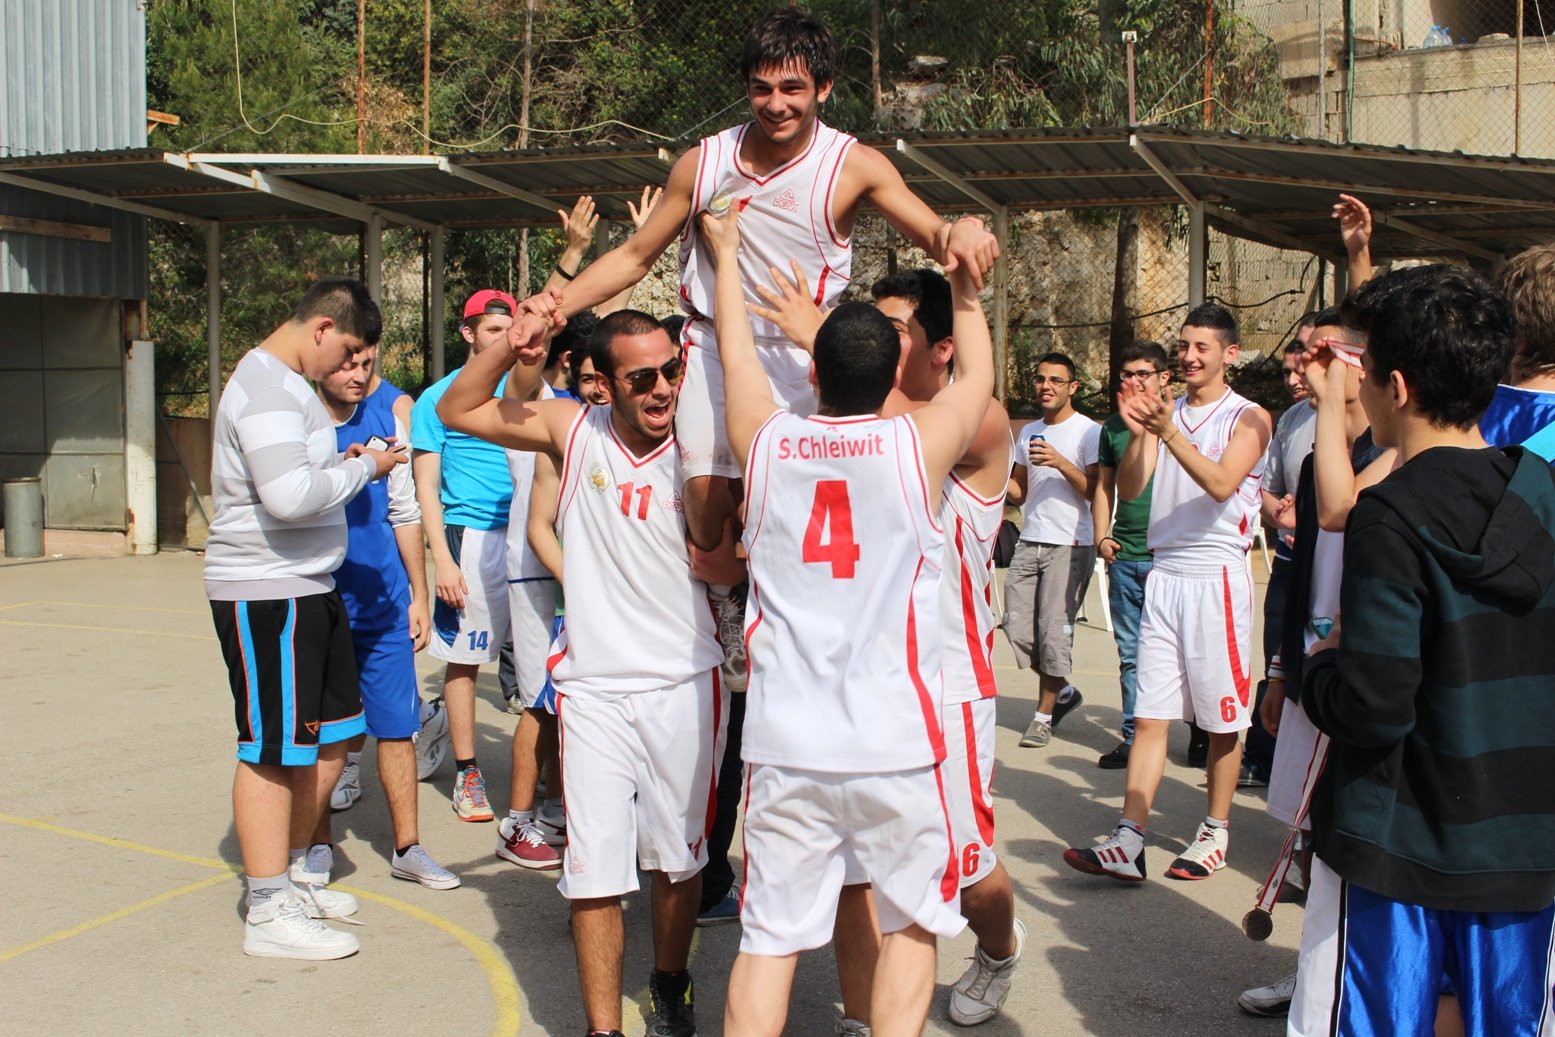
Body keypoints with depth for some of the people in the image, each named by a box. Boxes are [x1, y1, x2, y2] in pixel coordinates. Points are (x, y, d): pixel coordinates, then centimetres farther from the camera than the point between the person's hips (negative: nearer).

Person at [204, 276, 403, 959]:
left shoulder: (286, 383, 18)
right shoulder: (267, 389, -17)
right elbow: (289, 496, -27)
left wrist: (339, 465, 7)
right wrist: (363, 468, -13)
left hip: (306, 587, 10)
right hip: (266, 593, -10)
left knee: (328, 740, 15)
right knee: (274, 750, -3)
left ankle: (281, 878, 28)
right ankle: (268, 914, 6)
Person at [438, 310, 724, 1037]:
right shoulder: (574, 431, -2)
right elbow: (456, 410, 5)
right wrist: (510, 350, -10)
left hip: (684, 684, 0)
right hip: (593, 686, 1)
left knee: (678, 857, 15)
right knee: (595, 870, 0)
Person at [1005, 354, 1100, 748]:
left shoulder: (1089, 432, -4)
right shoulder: (1028, 432, 16)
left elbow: (1095, 492, -10)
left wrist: (1060, 462, -21)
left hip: (1069, 545, -6)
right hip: (1029, 542, 6)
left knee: (1054, 632, -6)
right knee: (1017, 628, 3)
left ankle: (1044, 715, 9)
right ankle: (1063, 691, 26)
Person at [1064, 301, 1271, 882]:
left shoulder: (1248, 418, -1)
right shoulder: (1165, 414, 13)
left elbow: (1221, 484, -18)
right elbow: (1129, 490, 2)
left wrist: (1169, 432, -27)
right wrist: (1137, 433, -15)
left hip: (1217, 576, -4)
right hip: (1164, 574, 4)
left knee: (1223, 719, 5)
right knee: (1150, 715, 1)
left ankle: (1215, 834, 19)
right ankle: (1128, 844, -2)